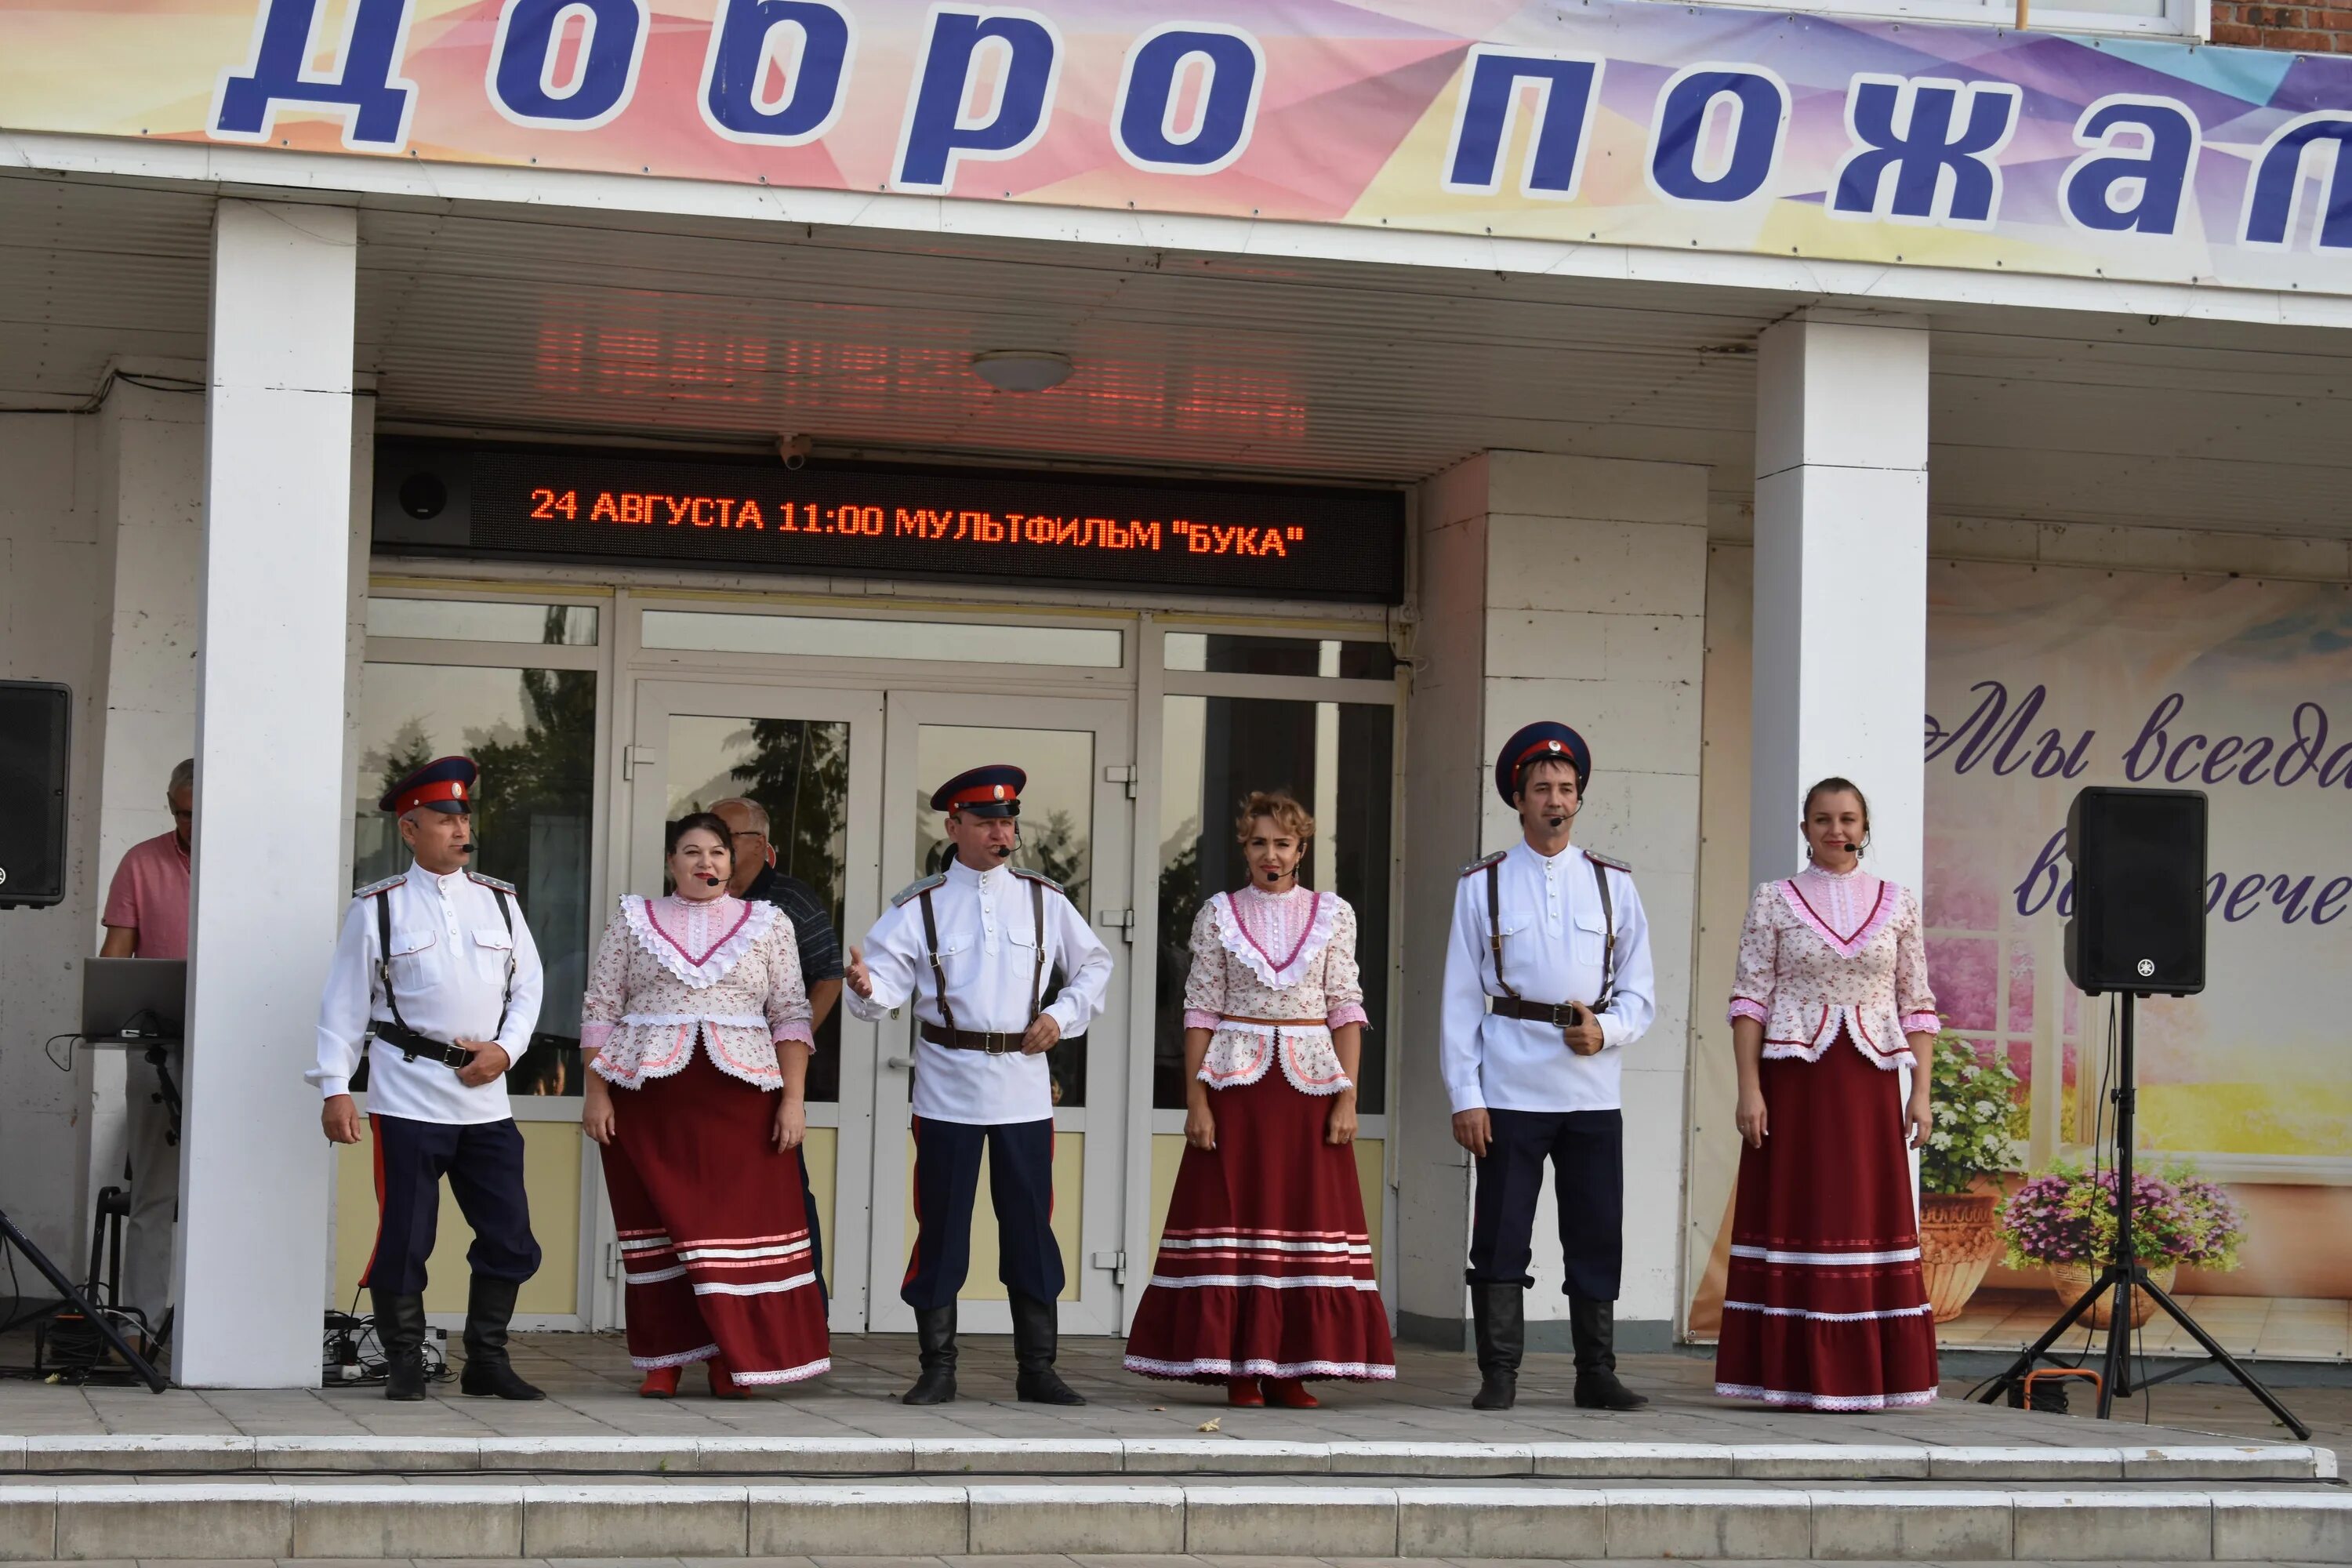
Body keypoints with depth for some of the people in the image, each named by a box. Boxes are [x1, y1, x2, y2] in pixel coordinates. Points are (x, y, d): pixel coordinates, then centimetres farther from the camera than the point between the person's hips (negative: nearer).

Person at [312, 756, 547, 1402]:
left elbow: (529, 984, 14)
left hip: (487, 1100, 4)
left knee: (509, 1238, 4)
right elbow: (345, 1003, 1)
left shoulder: (499, 901, 11)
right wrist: (335, 1089, -6)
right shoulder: (378, 907, 1)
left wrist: (505, 1049, -2)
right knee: (404, 1239, -2)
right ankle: (404, 1366, 10)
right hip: (408, 1100, -4)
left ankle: (486, 1361, 17)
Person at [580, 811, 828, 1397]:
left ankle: (732, 1357, 2)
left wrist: (793, 1099, -3)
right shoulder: (634, 921, 8)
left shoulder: (767, 924, 9)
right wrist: (597, 1093, -1)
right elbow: (600, 1011, 7)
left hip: (739, 1094, 0)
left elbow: (790, 1015, 6)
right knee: (659, 1222, 2)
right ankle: (664, 1357, 9)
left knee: (739, 1221, -4)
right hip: (646, 1093, 0)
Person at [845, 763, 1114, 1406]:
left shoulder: (1043, 899, 6)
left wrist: (1063, 1016, 2)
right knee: (941, 1226, 2)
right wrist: (865, 987, -30)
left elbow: (1094, 964, 17)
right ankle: (938, 1370, 11)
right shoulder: (919, 907, 0)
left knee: (1030, 1226, 5)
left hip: (1024, 1085, 2)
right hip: (948, 1086, -2)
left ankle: (1037, 1367, 13)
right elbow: (887, 987, -8)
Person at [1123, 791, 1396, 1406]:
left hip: (1310, 1082, 1)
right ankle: (1239, 1371, 4)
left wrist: (1348, 1096, -4)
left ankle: (1290, 1369, 6)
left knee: (1310, 1217, 0)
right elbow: (1201, 1010, 2)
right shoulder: (1218, 915, 4)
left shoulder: (1333, 915, 6)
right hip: (1236, 1083, -1)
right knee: (1233, 1215, -2)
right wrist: (1195, 1100, -6)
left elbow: (1346, 1009, 5)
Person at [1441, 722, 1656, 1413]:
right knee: (1501, 1237, -2)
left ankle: (1597, 1374, 13)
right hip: (1510, 1089, -2)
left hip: (1593, 1089, 2)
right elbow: (1460, 998, 3)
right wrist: (1465, 1095, -5)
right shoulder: (1483, 884, 5)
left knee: (1597, 1237, 5)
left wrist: (1605, 1030, -10)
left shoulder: (1614, 883, 11)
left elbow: (1639, 993, 12)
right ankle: (1498, 1376, 5)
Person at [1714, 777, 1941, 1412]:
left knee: (1871, 1215, 2)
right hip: (1793, 1078, -2)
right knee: (1795, 1214, -1)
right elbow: (1750, 999, -1)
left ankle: (1865, 1375, 9)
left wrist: (1921, 1092, 1)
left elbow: (1916, 1005, 8)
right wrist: (1749, 1088, -9)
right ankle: (1798, 1375, 3)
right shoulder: (1774, 901, 3)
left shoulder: (1898, 904, 9)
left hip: (1869, 1082, 2)